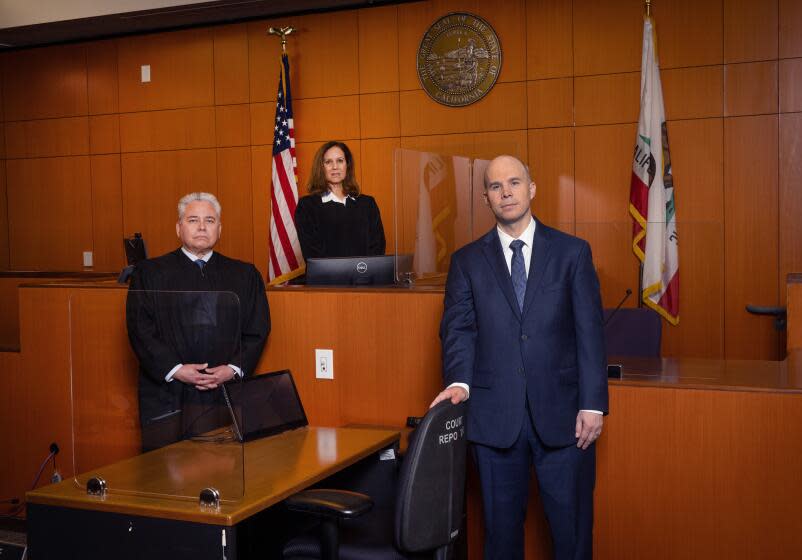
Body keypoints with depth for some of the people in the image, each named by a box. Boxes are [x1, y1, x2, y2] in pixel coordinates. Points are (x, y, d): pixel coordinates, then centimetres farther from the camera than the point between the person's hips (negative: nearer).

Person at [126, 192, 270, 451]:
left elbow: (257, 331, 8)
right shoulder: (149, 273, 6)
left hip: (226, 390, 1)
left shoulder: (244, 275, 11)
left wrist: (234, 369, -7)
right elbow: (140, 330, -1)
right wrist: (175, 370, -12)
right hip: (167, 395, -1)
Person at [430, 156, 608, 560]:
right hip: (495, 415, 1)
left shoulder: (573, 252, 4)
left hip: (561, 412, -1)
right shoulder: (467, 261, 8)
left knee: (572, 526, 7)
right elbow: (458, 327, 0)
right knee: (501, 525, 12)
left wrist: (593, 404, -6)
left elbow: (590, 331, 0)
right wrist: (459, 382, -18)